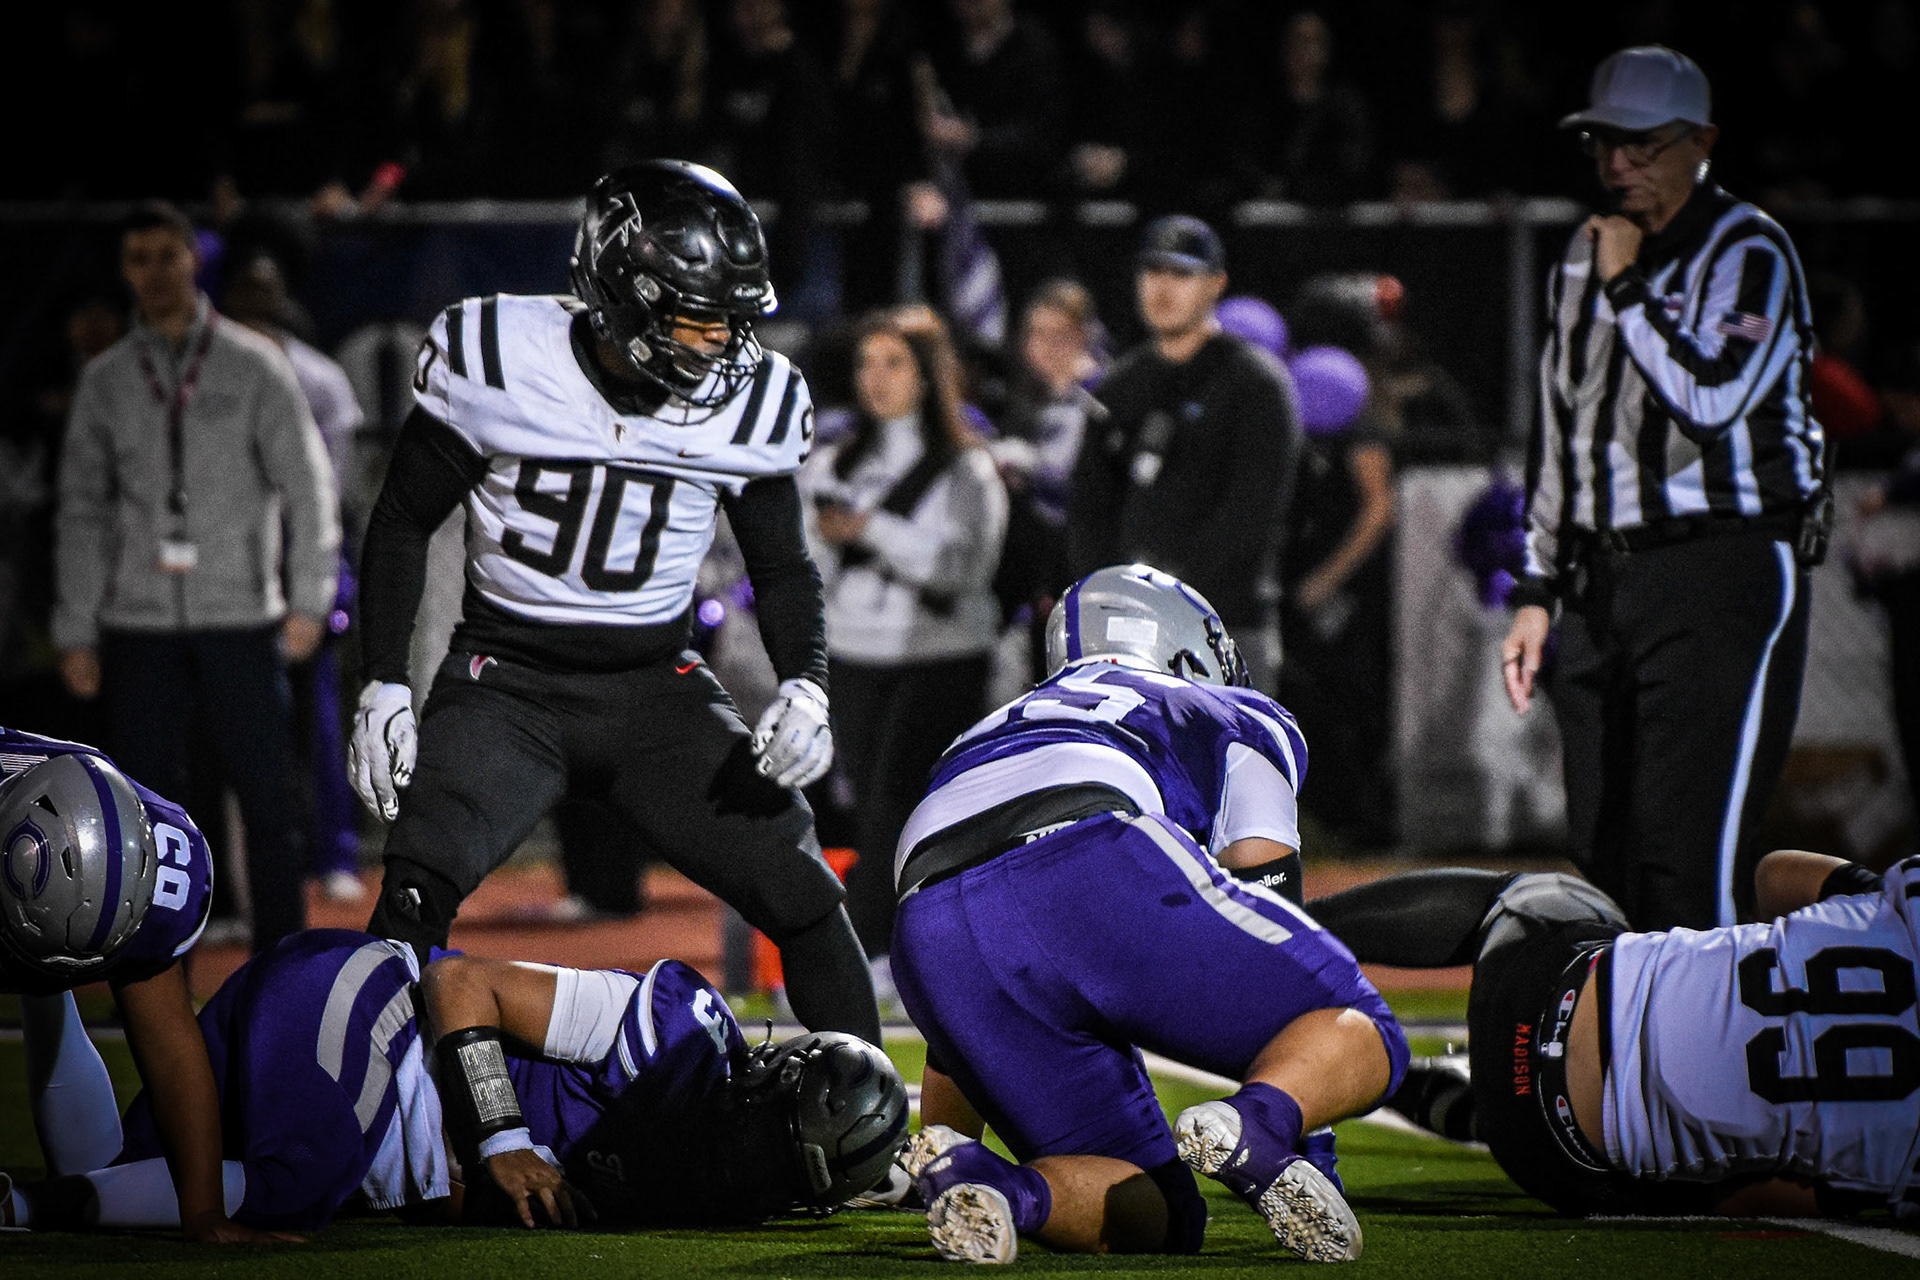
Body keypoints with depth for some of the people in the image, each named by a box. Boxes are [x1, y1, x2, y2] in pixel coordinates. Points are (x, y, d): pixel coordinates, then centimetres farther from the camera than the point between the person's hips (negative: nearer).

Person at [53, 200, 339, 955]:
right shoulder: (106, 381, 10)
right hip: (139, 623, 2)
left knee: (268, 801, -5)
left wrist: (307, 600, -4)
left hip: (241, 616, -2)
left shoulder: (253, 366, 4)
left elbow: (307, 483, 4)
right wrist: (76, 631, 4)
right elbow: (81, 510, 11)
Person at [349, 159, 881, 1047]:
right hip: (507, 682, -2)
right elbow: (402, 524, -1)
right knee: (418, 888, -25)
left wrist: (806, 689, -9)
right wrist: (383, 684, -9)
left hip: (656, 688, 3)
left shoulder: (752, 401, -5)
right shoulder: (499, 357, -13)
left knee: (804, 896, -6)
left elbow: (783, 568, 9)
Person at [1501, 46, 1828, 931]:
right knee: (1602, 855, 5)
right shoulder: (1586, 259, 18)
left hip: (1724, 569, -7)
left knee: (1687, 851, -15)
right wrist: (1537, 591, 19)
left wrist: (1627, 288, -12)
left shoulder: (1747, 253, -4)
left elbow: (1712, 400, -20)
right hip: (1601, 583, 7)